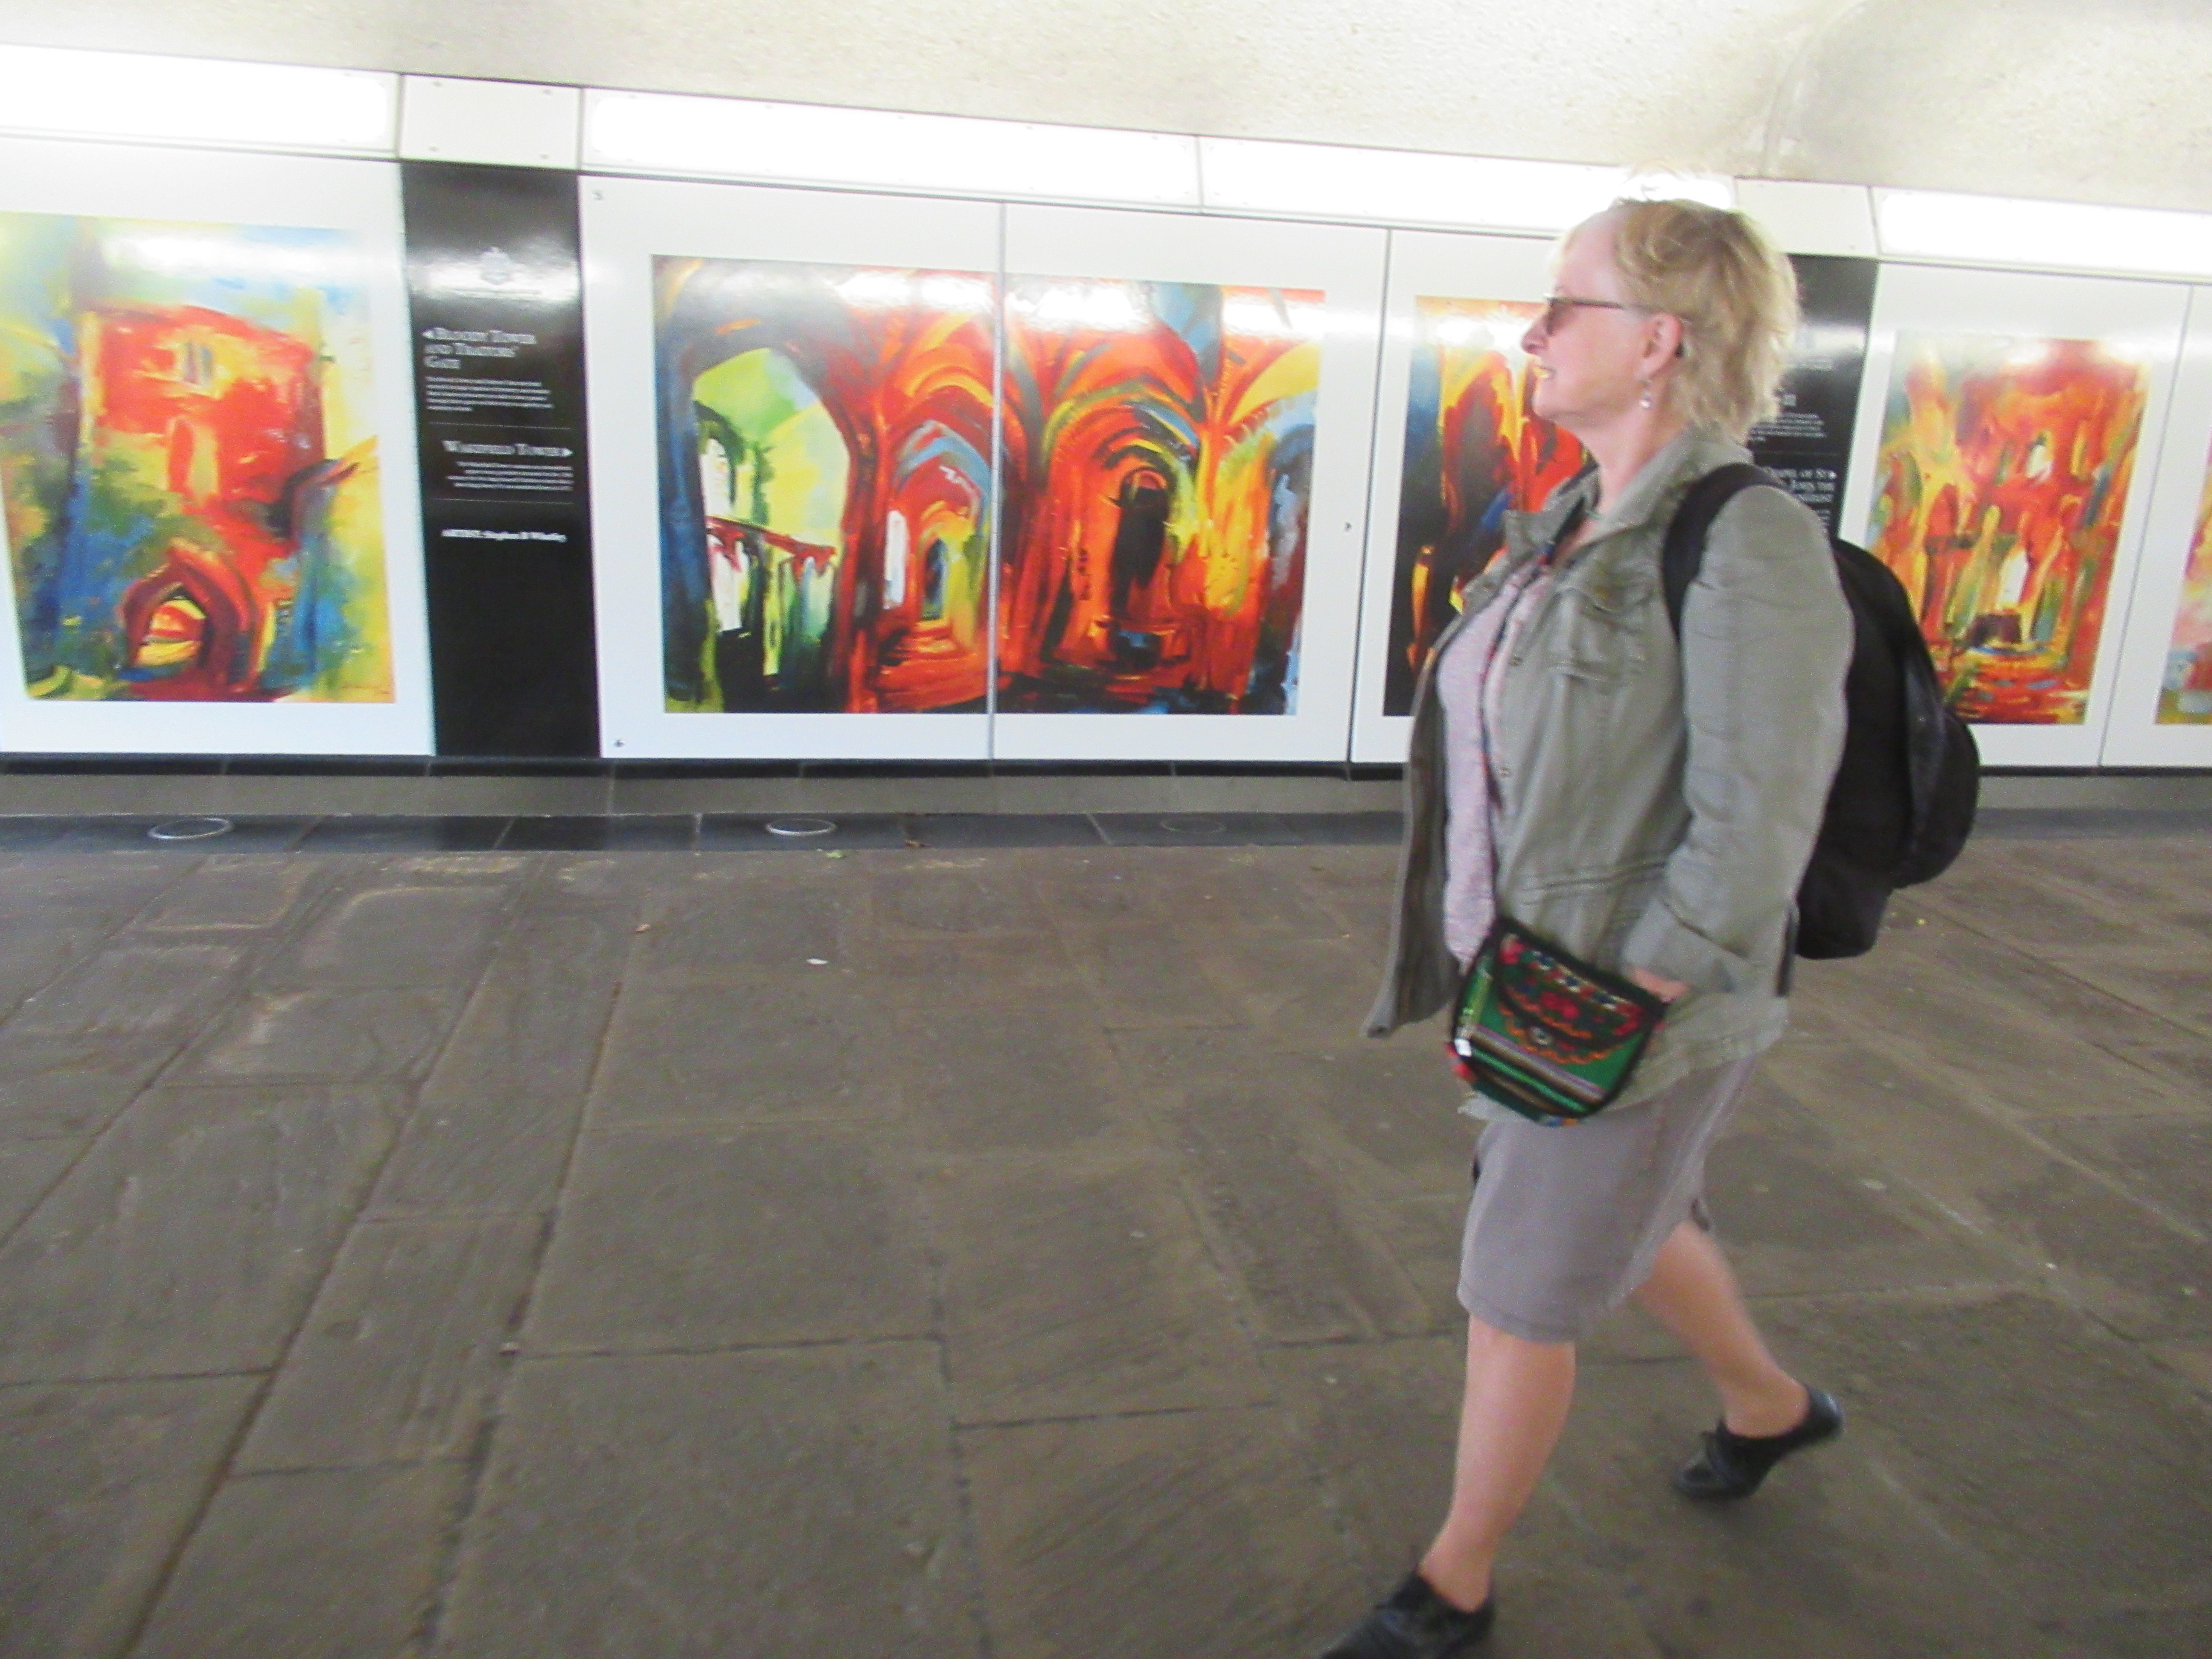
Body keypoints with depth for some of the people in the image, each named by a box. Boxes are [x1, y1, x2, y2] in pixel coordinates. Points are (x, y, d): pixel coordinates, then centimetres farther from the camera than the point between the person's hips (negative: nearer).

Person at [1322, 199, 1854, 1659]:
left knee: (1519, 1301, 8)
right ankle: (1770, 1407, 58)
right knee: (1626, 1221, 29)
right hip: (1531, 976, 9)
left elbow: (1750, 835, -25)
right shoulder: (1579, 528, 4)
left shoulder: (1750, 548, -23)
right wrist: (1490, 947, 13)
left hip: (1633, 1010, -9)